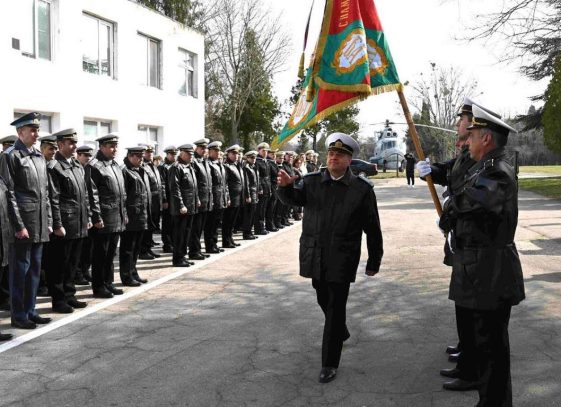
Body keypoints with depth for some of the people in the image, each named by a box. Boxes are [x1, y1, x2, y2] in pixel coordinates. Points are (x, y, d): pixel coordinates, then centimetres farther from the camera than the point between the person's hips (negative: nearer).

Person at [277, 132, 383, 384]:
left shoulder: (362, 189, -5)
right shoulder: (312, 182, 5)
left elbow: (372, 229, -1)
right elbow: (293, 198, -9)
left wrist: (374, 261, 2)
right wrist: (286, 185, -31)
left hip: (342, 261, -4)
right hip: (315, 257, 4)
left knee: (335, 309, -1)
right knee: (324, 302, 21)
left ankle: (329, 364, 7)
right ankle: (341, 333, 48)